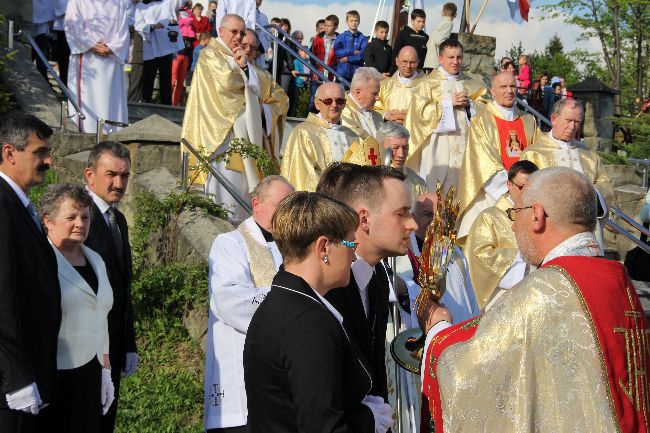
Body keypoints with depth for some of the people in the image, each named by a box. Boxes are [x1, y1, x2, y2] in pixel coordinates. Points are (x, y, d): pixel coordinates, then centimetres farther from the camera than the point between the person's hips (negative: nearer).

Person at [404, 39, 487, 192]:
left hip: (463, 144, 4)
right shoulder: (429, 83, 1)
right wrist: (449, 103, -12)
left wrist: (469, 103, -5)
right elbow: (419, 111, -9)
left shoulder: (471, 84, 15)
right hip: (437, 144, -4)